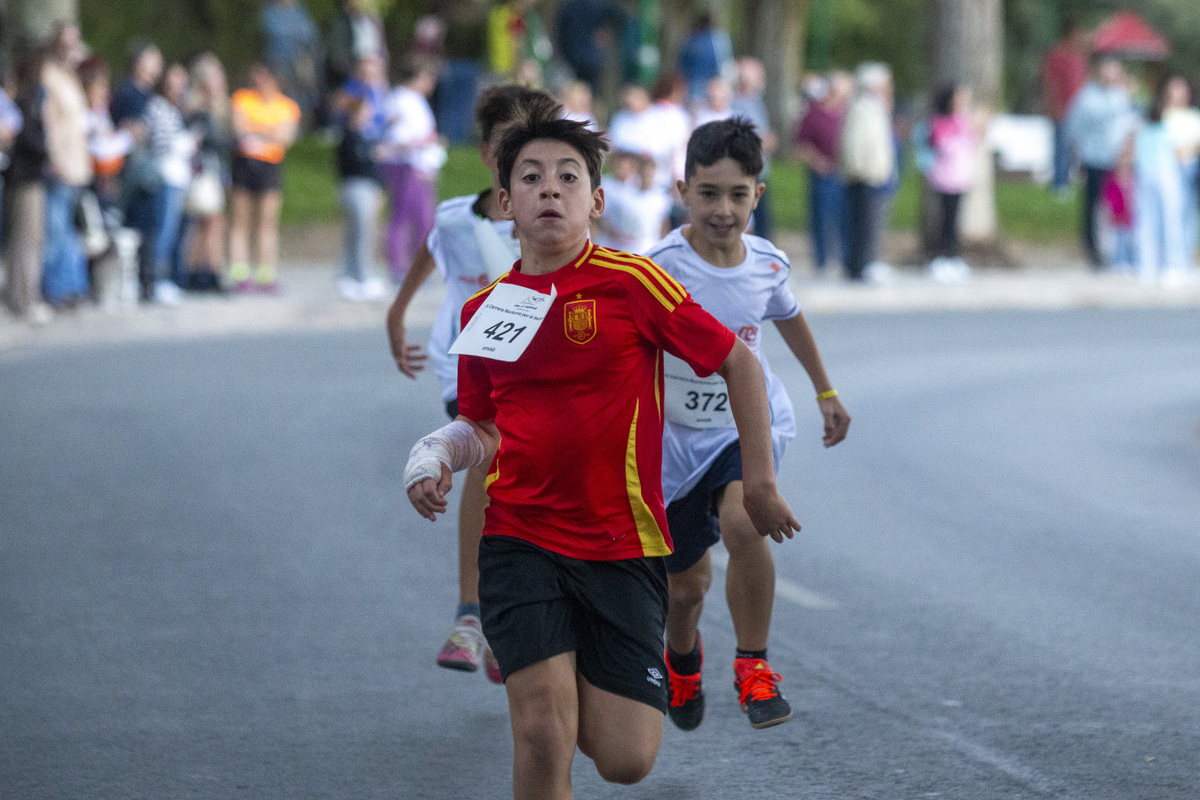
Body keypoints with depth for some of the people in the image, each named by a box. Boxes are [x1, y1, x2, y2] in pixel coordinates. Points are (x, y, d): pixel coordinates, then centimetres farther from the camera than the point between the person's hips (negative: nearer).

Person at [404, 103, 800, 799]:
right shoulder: (484, 309, 6)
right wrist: (435, 460, 0)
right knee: (543, 733, -18)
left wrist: (760, 483, 1)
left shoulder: (631, 282, -7)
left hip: (623, 546, -1)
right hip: (520, 540, 2)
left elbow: (739, 362, 0)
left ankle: (587, 687, 31)